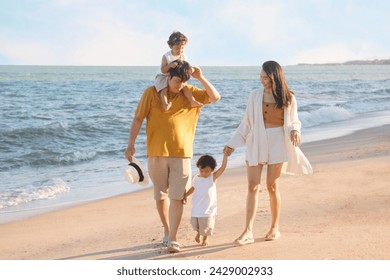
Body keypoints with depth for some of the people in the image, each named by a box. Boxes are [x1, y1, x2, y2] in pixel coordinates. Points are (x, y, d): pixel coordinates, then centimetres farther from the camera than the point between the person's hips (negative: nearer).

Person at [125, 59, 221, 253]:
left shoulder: (190, 93, 5)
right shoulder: (151, 93, -1)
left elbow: (215, 97, 2)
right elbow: (138, 119, 1)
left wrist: (201, 78, -7)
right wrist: (131, 144, -5)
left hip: (181, 154, 0)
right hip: (157, 153, 0)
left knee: (177, 198, -6)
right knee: (161, 196, 11)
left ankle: (172, 239, -4)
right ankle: (167, 231, 29)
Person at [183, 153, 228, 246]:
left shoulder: (213, 177, -9)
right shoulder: (196, 178, 1)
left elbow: (223, 167, -19)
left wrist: (225, 155, -24)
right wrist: (185, 195, 12)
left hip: (208, 209, -3)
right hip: (196, 208, 3)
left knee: (206, 226, 6)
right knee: (195, 224, 15)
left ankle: (205, 238, 30)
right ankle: (198, 233, 44)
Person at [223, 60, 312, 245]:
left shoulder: (288, 98, 1)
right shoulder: (255, 96, 4)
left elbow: (294, 121, 10)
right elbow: (246, 123, 10)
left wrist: (295, 130, -13)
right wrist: (233, 144, 9)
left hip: (277, 142, -1)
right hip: (256, 142, 1)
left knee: (272, 186, 1)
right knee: (252, 186, -6)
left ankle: (275, 227, 16)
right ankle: (248, 231, -8)